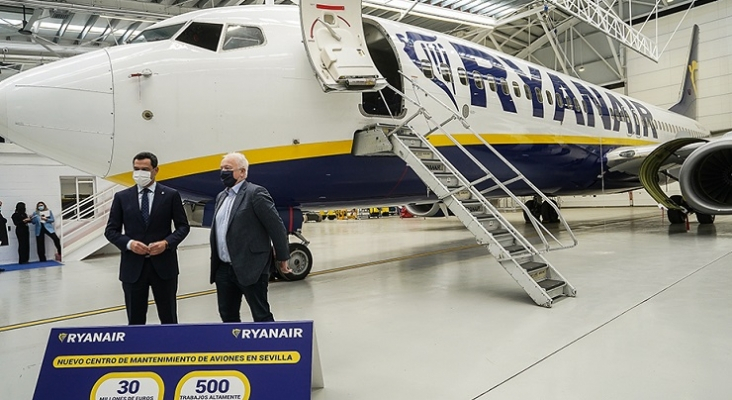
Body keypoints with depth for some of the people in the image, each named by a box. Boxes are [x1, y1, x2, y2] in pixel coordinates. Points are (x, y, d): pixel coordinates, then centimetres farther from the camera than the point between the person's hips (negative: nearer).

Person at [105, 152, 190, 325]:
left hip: (163, 265, -1)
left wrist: (167, 243, -14)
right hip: (133, 266, 1)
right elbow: (111, 230, 6)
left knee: (168, 317, 9)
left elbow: (183, 226, 3)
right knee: (135, 319, 9)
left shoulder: (171, 195, 1)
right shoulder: (121, 197, 5)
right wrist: (129, 243, -13)